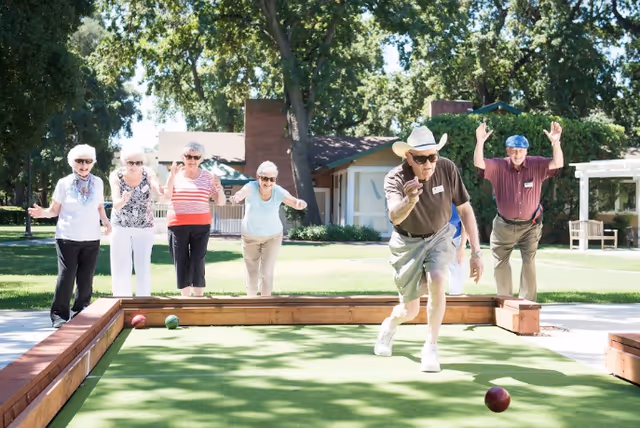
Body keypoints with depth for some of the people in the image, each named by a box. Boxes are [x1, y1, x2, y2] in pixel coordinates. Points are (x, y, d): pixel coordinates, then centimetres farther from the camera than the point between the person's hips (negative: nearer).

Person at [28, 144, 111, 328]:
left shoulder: (98, 183, 7)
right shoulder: (64, 183, -2)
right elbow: (55, 210, 0)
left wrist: (105, 221, -2)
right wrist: (43, 213, -20)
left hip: (91, 238, 3)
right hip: (68, 237, -3)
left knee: (86, 278, 5)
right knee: (66, 276, -6)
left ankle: (80, 312, 17)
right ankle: (59, 314, 3)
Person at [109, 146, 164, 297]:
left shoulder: (148, 174, -15)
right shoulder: (116, 176, -16)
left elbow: (163, 194, -30)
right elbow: (116, 205, -27)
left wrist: (161, 191, -55)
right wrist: (123, 200, -50)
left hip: (144, 228, 0)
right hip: (120, 227, 0)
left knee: (143, 268, 3)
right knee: (121, 269, 0)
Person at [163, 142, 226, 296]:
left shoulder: (207, 177, 4)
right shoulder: (176, 175, 2)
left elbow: (221, 202, 3)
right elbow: (166, 196, -13)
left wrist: (219, 189, -17)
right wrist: (172, 175, -23)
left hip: (201, 226, 0)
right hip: (177, 225, 0)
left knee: (198, 264, -7)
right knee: (181, 263, 1)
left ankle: (199, 299, -2)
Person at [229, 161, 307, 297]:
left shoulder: (279, 192, -26)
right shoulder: (251, 187, -29)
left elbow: (295, 203, -21)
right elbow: (242, 193, -50)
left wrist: (300, 203, -48)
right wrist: (237, 197, -75)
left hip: (273, 236, 0)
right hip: (250, 236, 0)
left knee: (266, 273, -8)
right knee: (252, 273, 12)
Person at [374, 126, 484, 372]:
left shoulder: (447, 169, -21)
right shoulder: (395, 179, -27)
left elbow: (465, 210, -11)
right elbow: (394, 216, -45)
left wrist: (475, 254, -13)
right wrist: (409, 201, -67)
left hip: (439, 237, 1)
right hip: (408, 243, -1)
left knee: (436, 282, -29)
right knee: (410, 312, 5)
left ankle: (431, 347, -13)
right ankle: (390, 325, 43)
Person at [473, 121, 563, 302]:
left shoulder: (536, 165, -11)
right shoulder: (498, 166, -11)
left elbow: (558, 164, -24)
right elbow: (478, 163, -25)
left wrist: (556, 142, -42)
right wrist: (480, 142, -41)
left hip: (530, 225, -1)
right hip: (504, 226, 1)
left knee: (529, 262, -6)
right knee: (500, 264, 11)